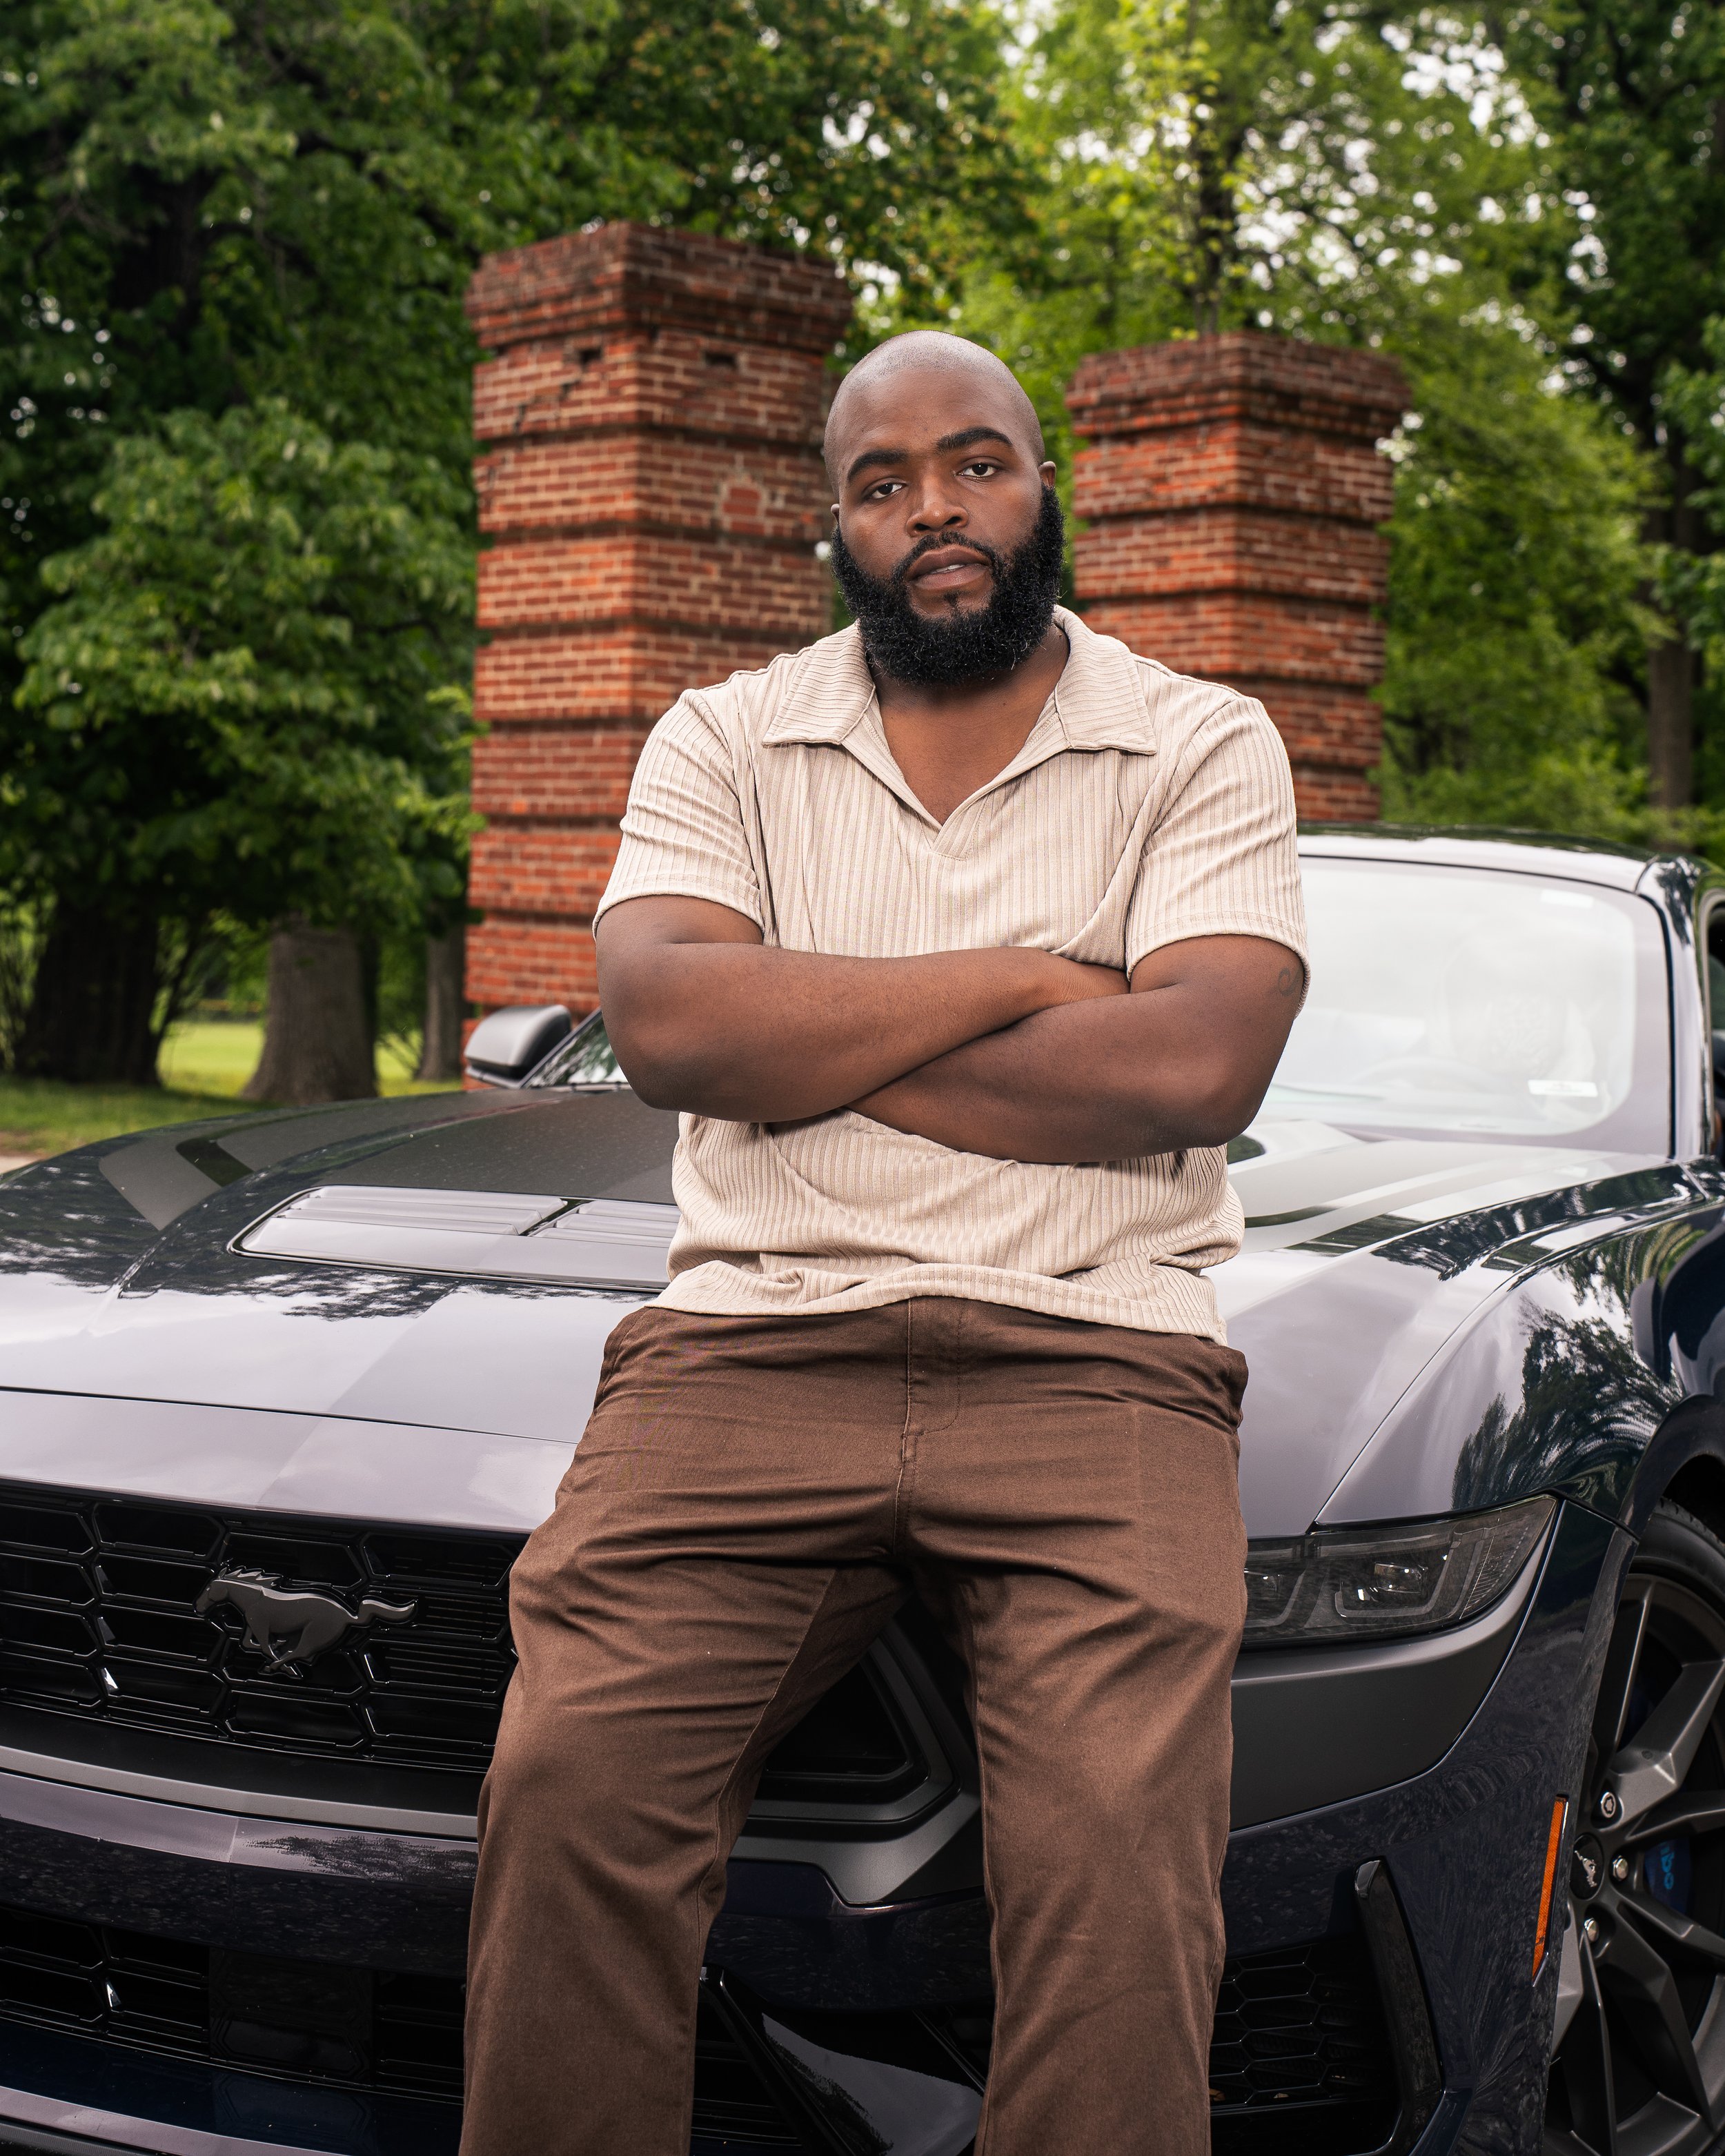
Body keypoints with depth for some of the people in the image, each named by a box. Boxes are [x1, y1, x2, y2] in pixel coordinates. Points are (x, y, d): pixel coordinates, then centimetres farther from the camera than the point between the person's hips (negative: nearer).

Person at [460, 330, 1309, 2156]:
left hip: (1094, 1360, -1)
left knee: (1115, 1852, -27)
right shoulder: (727, 741, 17)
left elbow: (1196, 1067, -6)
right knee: (570, 1781, -24)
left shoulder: (1201, 747, 12)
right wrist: (1018, 980, -2)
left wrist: (804, 1043, -2)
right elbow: (662, 1023, -2)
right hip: (752, 1343, 1)